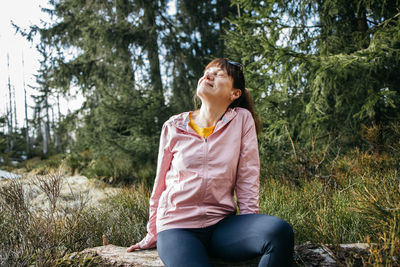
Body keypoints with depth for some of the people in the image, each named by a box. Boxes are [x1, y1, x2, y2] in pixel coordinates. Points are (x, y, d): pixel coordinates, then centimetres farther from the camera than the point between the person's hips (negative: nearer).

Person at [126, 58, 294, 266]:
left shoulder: (242, 119, 2)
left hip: (221, 224, 2)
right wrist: (153, 236, 17)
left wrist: (251, 230, -4)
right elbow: (160, 185, 11)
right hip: (177, 226, -1)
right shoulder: (174, 127, 4)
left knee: (280, 231, -26)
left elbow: (247, 179, 2)